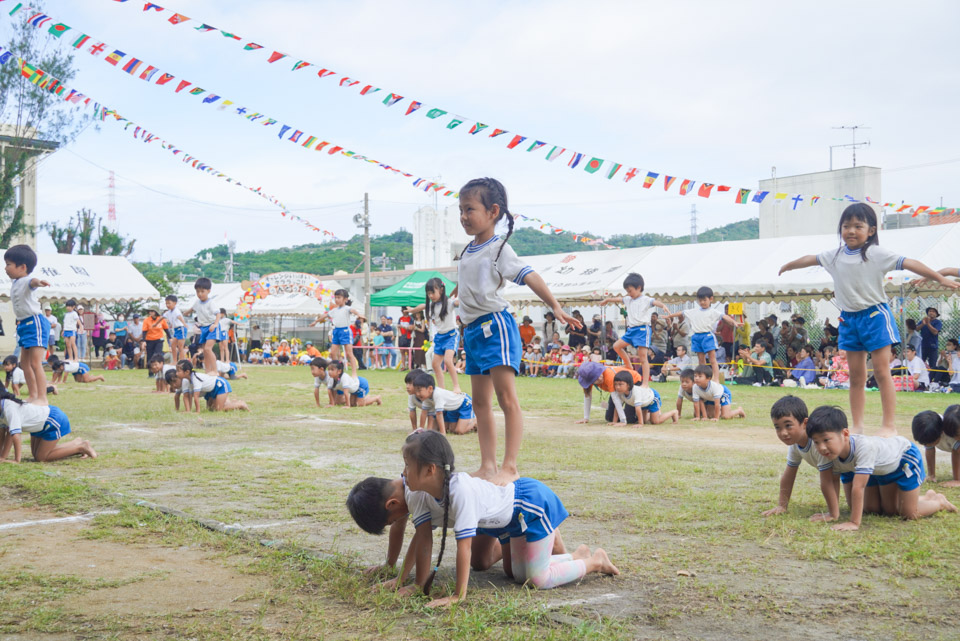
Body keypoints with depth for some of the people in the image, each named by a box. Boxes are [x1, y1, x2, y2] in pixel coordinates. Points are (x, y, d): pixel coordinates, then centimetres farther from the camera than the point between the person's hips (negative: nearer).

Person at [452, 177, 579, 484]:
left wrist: (555, 307, -27)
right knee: (480, 402, 10)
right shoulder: (467, 251, 14)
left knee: (507, 398, -11)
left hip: (495, 325, -9)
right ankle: (487, 466, 15)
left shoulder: (499, 249, -8)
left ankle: (510, 467, -11)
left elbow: (529, 276, -17)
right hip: (473, 330, 9)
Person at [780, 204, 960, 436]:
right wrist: (788, 266, 39)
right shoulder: (835, 256, 5)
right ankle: (857, 426, 14)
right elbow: (811, 259, 22)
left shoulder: (877, 254, -11)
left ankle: (889, 425, 0)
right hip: (849, 319, 5)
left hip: (875, 315, -5)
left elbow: (909, 263, -16)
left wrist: (941, 278, -22)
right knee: (856, 376, 8)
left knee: (882, 371, -4)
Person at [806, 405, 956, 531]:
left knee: (909, 513, -5)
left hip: (905, 456, -7)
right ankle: (928, 497, 38)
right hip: (880, 468, 7)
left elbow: (858, 488, -48)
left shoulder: (863, 447, -48)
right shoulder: (831, 452, -28)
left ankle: (940, 502, 25)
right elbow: (826, 483, -19)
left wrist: (854, 523, -47)